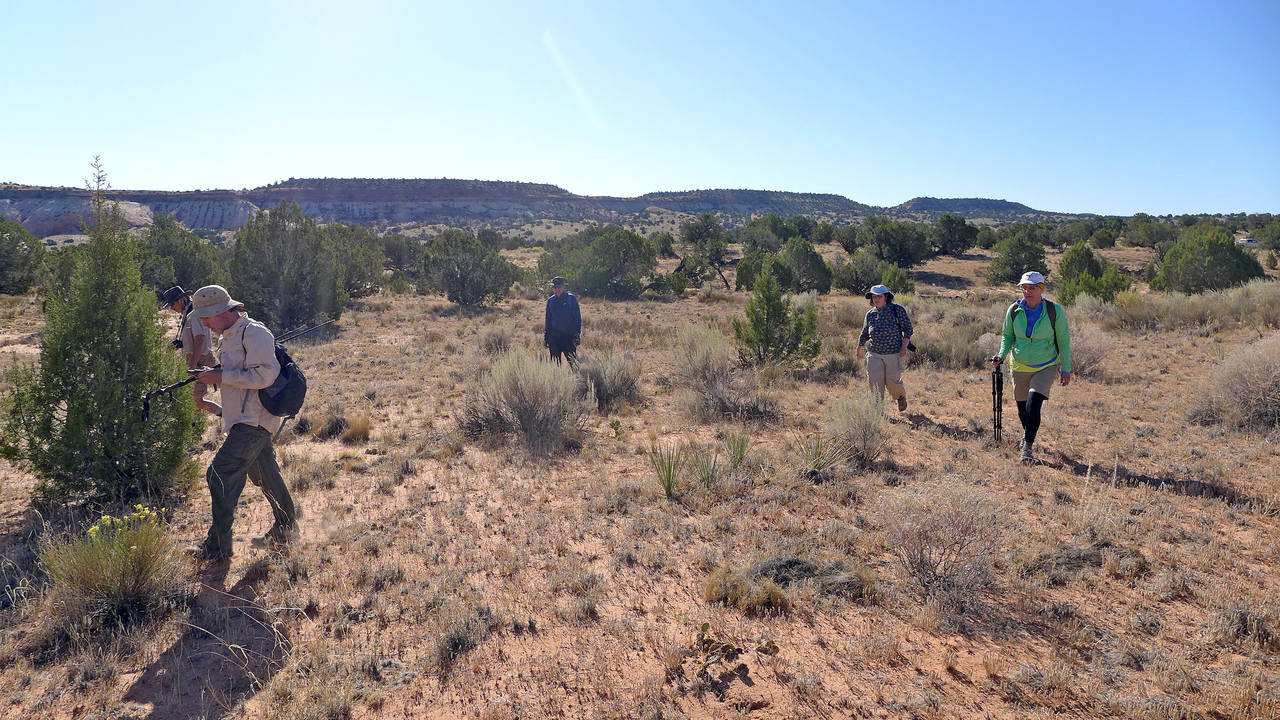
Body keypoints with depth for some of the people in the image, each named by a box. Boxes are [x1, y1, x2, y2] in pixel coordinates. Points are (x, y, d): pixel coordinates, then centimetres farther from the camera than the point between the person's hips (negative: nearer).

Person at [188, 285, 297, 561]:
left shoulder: (254, 332, -15)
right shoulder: (230, 336, 17)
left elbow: (264, 374, -24)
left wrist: (222, 377, -19)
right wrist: (213, 375, 7)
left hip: (254, 421, -11)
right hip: (248, 421, 11)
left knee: (220, 474, -12)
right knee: (265, 475, 18)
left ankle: (218, 546, -4)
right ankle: (285, 529, 31)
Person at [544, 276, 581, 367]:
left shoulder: (571, 299, -2)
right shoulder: (550, 300, 10)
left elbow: (577, 318, -1)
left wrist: (577, 334, -9)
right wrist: (546, 336, 13)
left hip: (568, 336, -4)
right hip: (553, 336, 4)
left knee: (572, 360, -7)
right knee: (555, 362, 6)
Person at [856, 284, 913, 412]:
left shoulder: (897, 310, -3)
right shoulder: (870, 314, 6)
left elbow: (907, 329, -1)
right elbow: (864, 334, 20)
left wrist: (904, 347, -12)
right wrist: (859, 350, 28)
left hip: (894, 354, -3)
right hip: (874, 354, 3)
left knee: (892, 381, -1)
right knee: (874, 381, -6)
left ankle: (901, 396, 33)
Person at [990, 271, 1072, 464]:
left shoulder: (1054, 311, -11)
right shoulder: (1014, 311, -5)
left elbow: (1064, 341, -2)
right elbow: (1008, 336, 9)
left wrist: (1066, 369, -1)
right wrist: (1001, 355, -10)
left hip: (1047, 367, -3)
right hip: (1020, 366, 3)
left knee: (1033, 403, -19)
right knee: (1022, 408, 11)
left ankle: (1027, 447, -6)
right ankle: (1027, 434, 42)